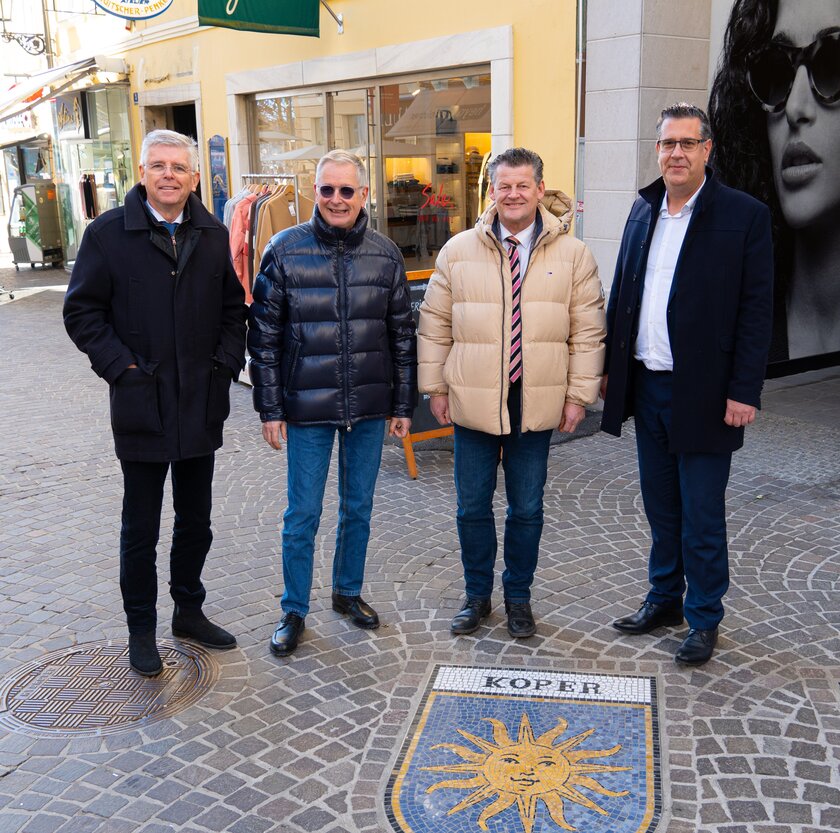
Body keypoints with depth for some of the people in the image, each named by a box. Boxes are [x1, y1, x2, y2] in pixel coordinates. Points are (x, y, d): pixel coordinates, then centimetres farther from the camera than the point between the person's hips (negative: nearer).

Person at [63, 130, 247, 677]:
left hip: (202, 406, 4)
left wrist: (226, 361, -2)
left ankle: (189, 611, 35)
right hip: (142, 406, -3)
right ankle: (141, 630, 25)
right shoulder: (108, 233, -5)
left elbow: (233, 307, 12)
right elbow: (82, 311, -4)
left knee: (196, 523, 16)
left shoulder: (214, 235, 6)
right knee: (141, 529, 9)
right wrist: (121, 366, -13)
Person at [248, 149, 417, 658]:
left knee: (359, 508, 15)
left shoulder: (385, 254, 1)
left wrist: (404, 404, 5)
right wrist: (271, 408, -6)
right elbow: (265, 335, -4)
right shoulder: (285, 250, -6)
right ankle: (295, 612, 22)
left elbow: (402, 334, 6)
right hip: (307, 408, -2)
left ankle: (349, 592, 36)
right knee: (303, 515, 6)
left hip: (369, 408, 3)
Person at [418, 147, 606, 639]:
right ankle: (477, 596, 29)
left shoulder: (572, 255, 0)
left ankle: (519, 598, 29)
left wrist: (579, 395, -2)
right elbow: (435, 324, 5)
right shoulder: (459, 251, 1)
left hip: (537, 406, 0)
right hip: (473, 404, 1)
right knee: (473, 507, 10)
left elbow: (588, 331, 2)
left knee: (527, 509, 11)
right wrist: (436, 387, 3)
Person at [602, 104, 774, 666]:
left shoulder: (745, 215, -7)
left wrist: (744, 390, -14)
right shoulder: (643, 210, 9)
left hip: (703, 392, -5)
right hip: (646, 386, 5)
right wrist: (610, 366, 10)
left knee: (701, 515, 5)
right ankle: (664, 599, 33)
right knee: (661, 507, 17)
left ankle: (705, 619, 21)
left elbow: (757, 310, -9)